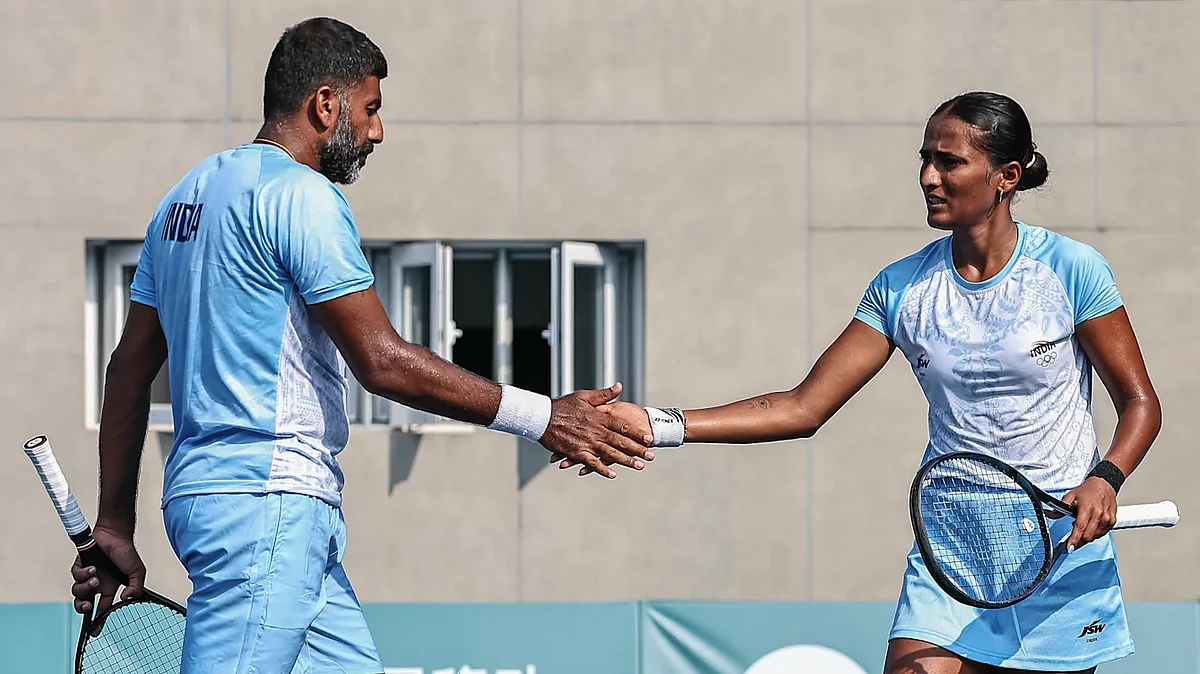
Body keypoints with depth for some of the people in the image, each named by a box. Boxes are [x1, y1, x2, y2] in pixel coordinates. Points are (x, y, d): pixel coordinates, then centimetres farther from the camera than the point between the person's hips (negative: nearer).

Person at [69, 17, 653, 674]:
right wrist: (539, 417, -10)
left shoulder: (188, 194, 19)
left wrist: (114, 527, 22)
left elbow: (130, 366, 20)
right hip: (266, 502, -10)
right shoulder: (301, 193, -9)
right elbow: (381, 361, -14)